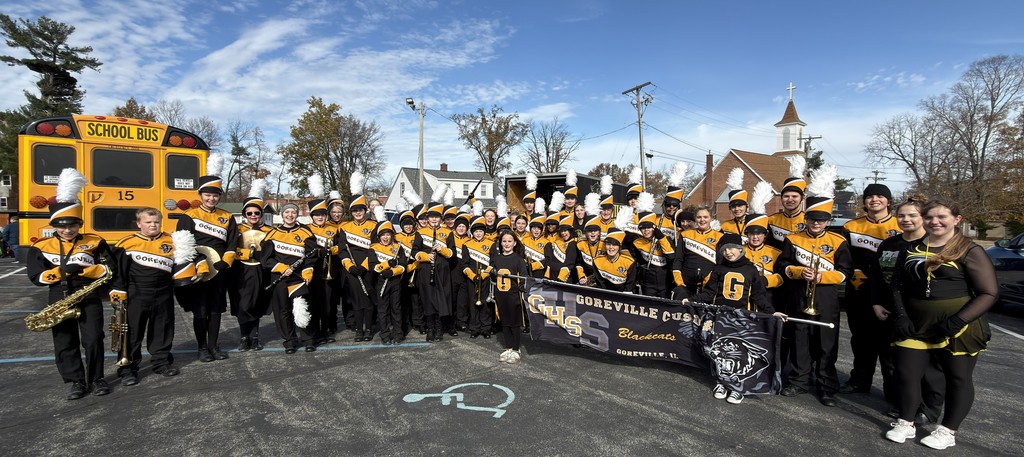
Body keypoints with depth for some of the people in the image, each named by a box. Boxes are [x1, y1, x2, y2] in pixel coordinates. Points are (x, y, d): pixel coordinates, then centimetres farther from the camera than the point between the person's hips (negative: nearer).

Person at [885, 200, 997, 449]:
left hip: (957, 328, -3)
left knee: (958, 378, 9)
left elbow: (989, 293, -9)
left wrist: (958, 321, -19)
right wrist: (901, 316, 0)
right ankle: (905, 424, 21)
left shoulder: (969, 250, -6)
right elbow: (898, 285, 12)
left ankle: (948, 431, 24)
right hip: (916, 325, 4)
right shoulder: (912, 248, 7)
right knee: (906, 373, 6)